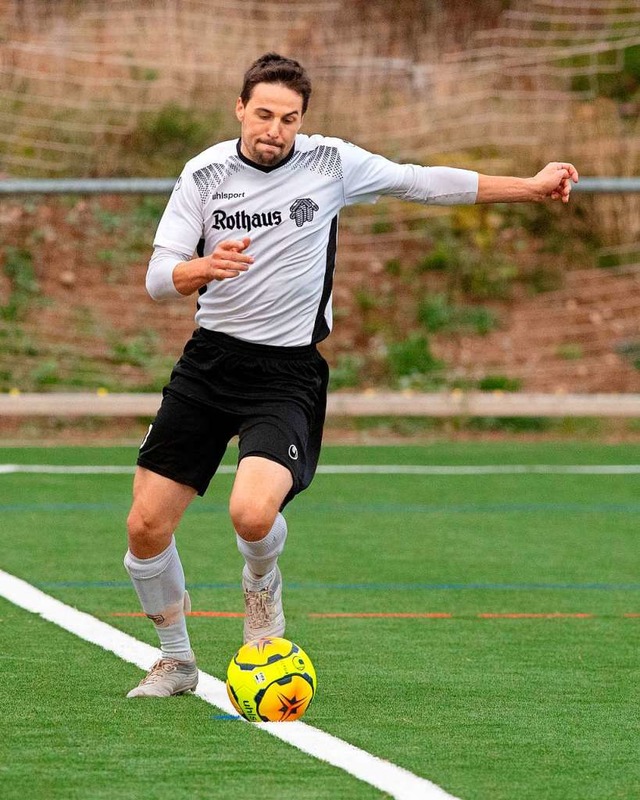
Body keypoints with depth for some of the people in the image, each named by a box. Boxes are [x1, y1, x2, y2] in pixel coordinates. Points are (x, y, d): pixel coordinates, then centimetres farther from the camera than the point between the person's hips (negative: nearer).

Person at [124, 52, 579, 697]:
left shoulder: (330, 163, -2)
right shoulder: (205, 172, -1)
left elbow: (425, 183, 10)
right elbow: (159, 277, -4)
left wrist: (532, 186, 12)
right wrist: (205, 268, -27)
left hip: (287, 373, -2)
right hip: (209, 357, 2)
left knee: (253, 512, -28)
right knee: (146, 525, -3)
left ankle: (262, 585, 10)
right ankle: (175, 661, 22)